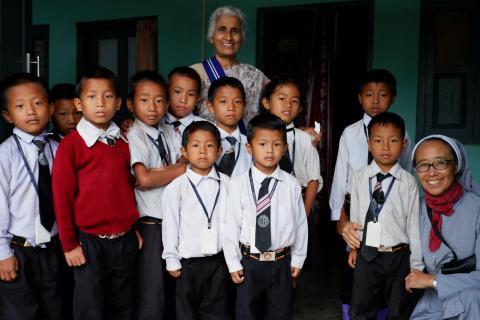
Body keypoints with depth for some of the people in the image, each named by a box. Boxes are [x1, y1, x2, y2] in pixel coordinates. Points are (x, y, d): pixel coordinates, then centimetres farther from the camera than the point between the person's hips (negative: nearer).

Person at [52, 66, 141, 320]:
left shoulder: (122, 144, 6)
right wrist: (69, 244, -7)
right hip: (90, 241, -4)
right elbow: (62, 196, -9)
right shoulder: (71, 145, -10)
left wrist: (136, 228, 10)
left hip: (125, 239, 5)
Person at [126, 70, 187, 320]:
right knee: (152, 297, -1)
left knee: (170, 293, 13)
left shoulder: (164, 135, 11)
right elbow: (144, 179, -23)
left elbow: (172, 172, 10)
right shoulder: (135, 136, -10)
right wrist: (181, 168, -12)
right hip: (150, 224, -7)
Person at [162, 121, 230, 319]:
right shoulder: (176, 188, -10)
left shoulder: (226, 184, -3)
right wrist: (172, 260, -2)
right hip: (188, 262, -2)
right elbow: (170, 225, -6)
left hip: (219, 260, 2)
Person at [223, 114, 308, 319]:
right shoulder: (239, 184, -11)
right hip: (249, 262, -1)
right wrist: (233, 264, -4)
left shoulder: (291, 185, -7)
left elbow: (300, 223, 1)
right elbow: (231, 225, -7)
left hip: (281, 263, 1)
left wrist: (298, 259, 5)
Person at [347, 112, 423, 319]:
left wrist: (416, 264, -4)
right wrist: (353, 246, 11)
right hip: (366, 254, 1)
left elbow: (414, 223, -7)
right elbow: (355, 215, 4)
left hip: (399, 256, -1)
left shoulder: (408, 182, -10)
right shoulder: (359, 178, -5)